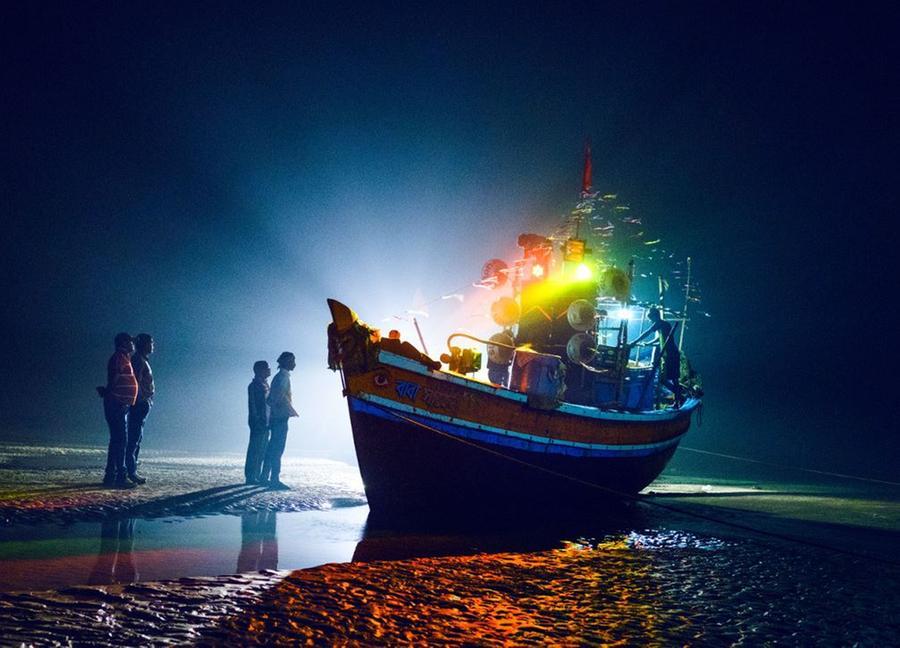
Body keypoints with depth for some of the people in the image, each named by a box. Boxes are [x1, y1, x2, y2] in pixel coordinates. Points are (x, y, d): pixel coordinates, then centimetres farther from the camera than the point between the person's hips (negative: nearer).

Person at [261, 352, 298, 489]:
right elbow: (282, 397, -20)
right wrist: (292, 411, -14)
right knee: (277, 449, -11)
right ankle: (275, 480, -13)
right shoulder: (284, 376, -10)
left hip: (275, 416, 10)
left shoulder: (279, 376, 20)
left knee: (272, 448, 13)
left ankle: (264, 477, 17)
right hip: (280, 416, -10)